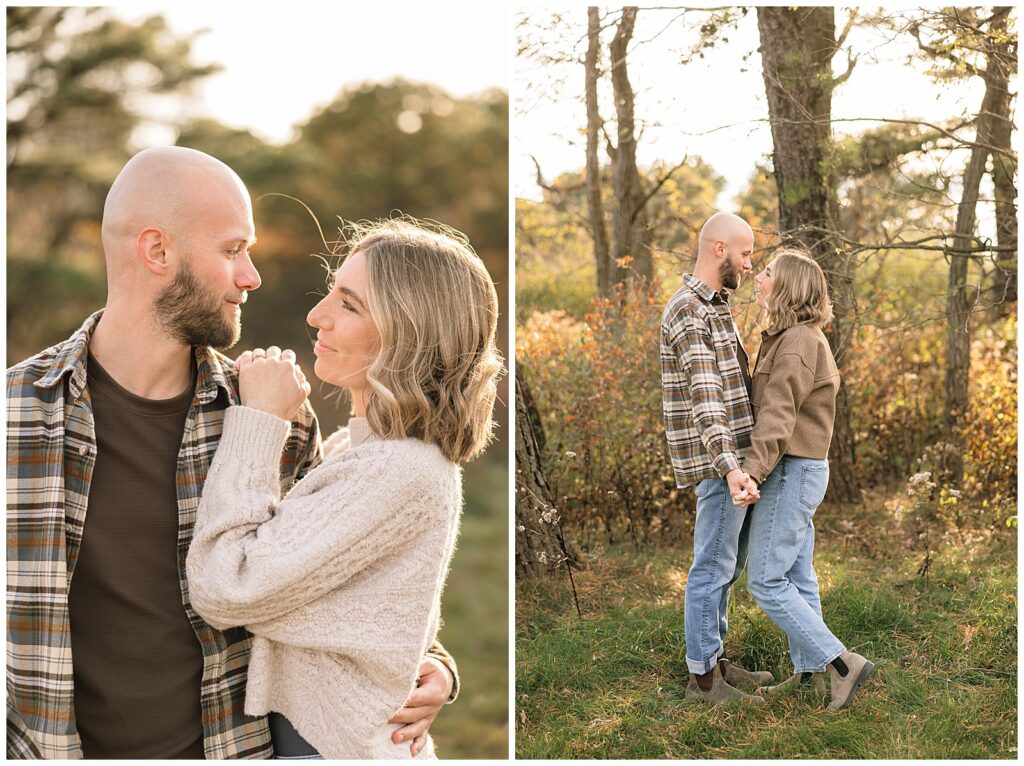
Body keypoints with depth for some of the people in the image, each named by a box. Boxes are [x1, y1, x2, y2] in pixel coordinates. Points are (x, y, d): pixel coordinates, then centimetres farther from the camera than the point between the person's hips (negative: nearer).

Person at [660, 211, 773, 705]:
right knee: (713, 567, -2)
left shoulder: (714, 307, 16)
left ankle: (715, 660, 28)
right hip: (719, 462, -10)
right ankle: (702, 677, 8)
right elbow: (704, 399, -26)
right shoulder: (688, 312, -16)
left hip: (735, 457, 10)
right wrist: (729, 466, -34)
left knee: (726, 565, 17)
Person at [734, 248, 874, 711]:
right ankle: (809, 673, 24)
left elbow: (777, 416, -27)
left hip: (791, 472, -10)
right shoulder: (788, 338, 15)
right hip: (799, 470, 10)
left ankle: (842, 663, -3)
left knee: (766, 582, -6)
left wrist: (752, 471, -33)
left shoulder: (798, 341, -17)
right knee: (797, 577, 15)